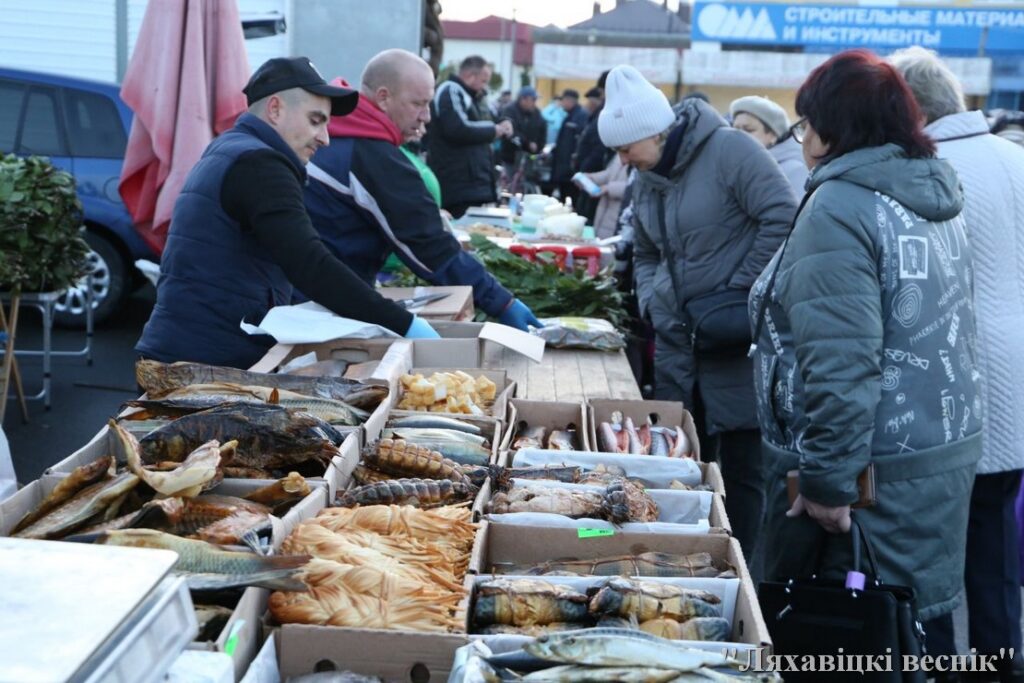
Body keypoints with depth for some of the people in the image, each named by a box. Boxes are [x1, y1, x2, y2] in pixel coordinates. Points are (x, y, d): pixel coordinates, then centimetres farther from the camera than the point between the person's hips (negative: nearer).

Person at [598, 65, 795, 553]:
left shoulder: (729, 151, -12)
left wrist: (741, 289, -15)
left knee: (742, 469, 0)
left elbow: (783, 218, -18)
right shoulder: (646, 178, 11)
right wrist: (649, 301, 7)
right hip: (676, 339, 7)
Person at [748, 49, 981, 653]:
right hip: (947, 451, 9)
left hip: (875, 468, -8)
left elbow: (840, 366, -24)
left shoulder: (841, 207, -17)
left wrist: (828, 481, -17)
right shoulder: (935, 194, 10)